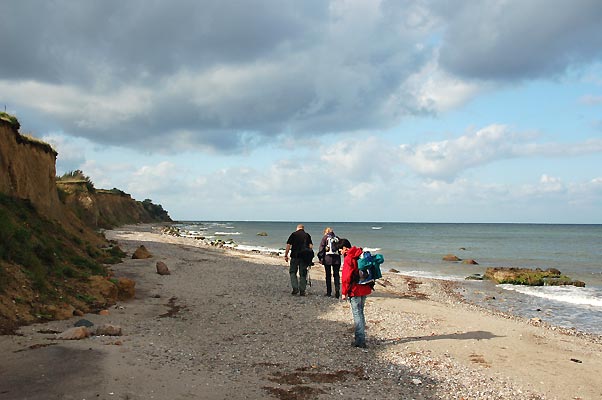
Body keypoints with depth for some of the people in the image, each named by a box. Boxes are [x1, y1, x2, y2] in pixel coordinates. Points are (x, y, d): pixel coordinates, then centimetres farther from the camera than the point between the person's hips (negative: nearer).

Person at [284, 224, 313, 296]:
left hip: (295, 256, -2)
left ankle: (295, 288, -5)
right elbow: (311, 246, 2)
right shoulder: (307, 235, 10)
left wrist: (286, 255, 2)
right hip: (304, 257, 2)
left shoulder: (293, 234, 3)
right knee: (303, 274, 8)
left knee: (292, 272, 9)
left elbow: (288, 245, -2)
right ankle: (302, 291, 7)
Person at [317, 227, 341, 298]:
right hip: (337, 259, 2)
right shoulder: (337, 238, 9)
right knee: (336, 275, 5)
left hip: (327, 259, -2)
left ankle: (329, 292, 9)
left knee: (328, 275, 7)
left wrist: (320, 258, 0)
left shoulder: (325, 238, 1)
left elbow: (321, 248, -4)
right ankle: (337, 290, -13)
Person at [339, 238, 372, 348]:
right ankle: (360, 338, 25)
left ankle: (360, 340, -1)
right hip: (364, 289, 8)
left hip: (355, 290, -8)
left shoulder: (348, 258, -14)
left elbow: (346, 277, -16)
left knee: (357, 314, -2)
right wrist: (370, 285, 23)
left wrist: (344, 292, -10)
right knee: (360, 313, 18)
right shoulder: (361, 255, 10)